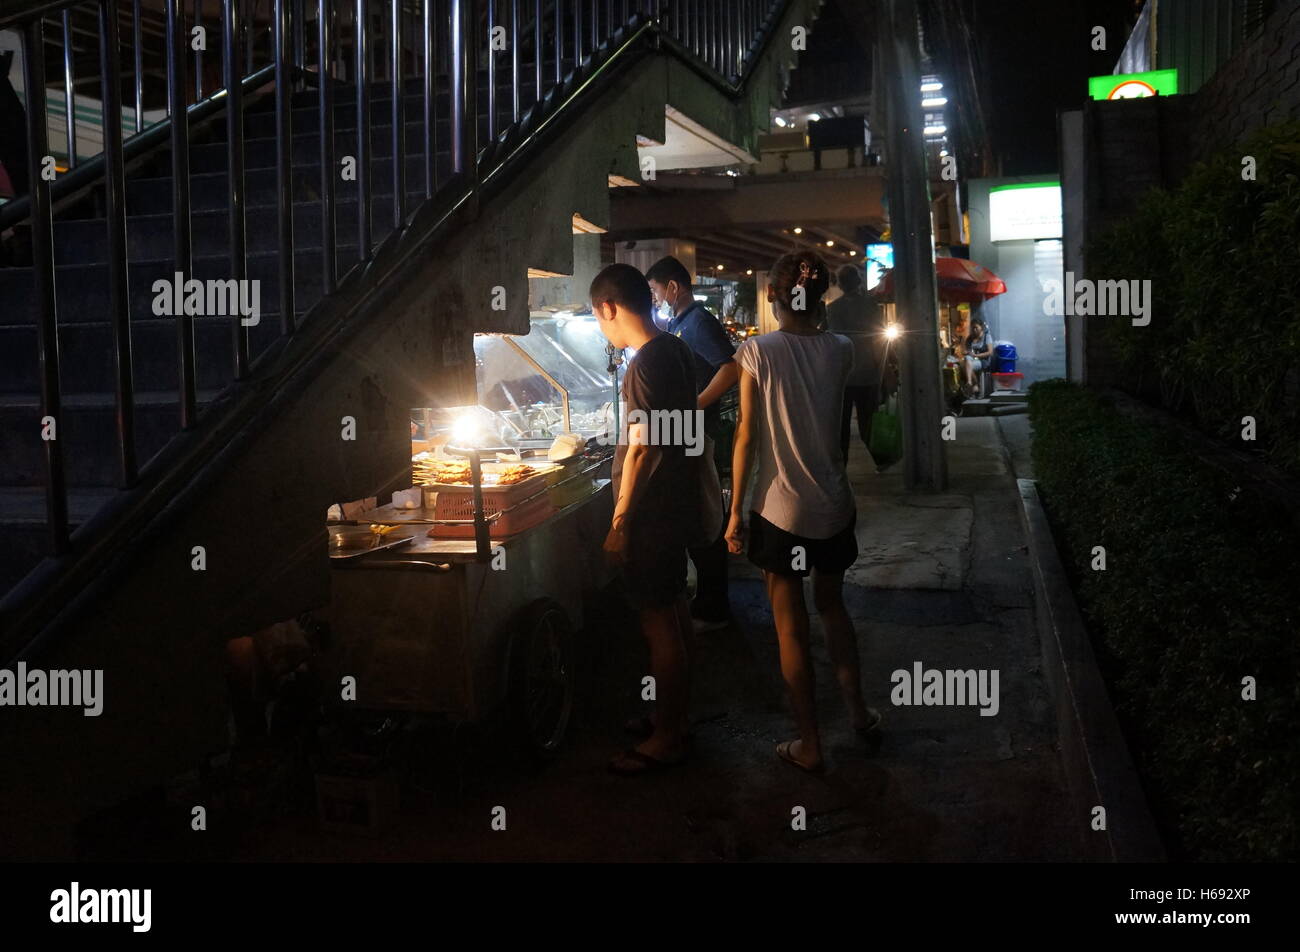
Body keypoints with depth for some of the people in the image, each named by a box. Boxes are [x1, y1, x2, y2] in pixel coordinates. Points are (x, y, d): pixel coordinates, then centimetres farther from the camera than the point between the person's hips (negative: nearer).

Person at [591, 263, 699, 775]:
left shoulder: (646, 363, -20)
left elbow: (641, 447, -21)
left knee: (658, 622, -1)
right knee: (673, 609, 18)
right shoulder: (676, 350, 9)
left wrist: (620, 522, -16)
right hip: (677, 500, 10)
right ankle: (675, 716, 33)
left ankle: (666, 738, 11)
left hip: (652, 510, -10)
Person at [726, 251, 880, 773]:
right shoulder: (840, 349, -2)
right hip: (833, 506, 4)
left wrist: (735, 510, -4)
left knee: (791, 627, 8)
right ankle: (859, 713, 35)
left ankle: (809, 745, 18)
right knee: (832, 605, 25)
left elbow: (746, 436, -10)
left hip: (781, 509, -4)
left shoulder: (757, 351, -12)